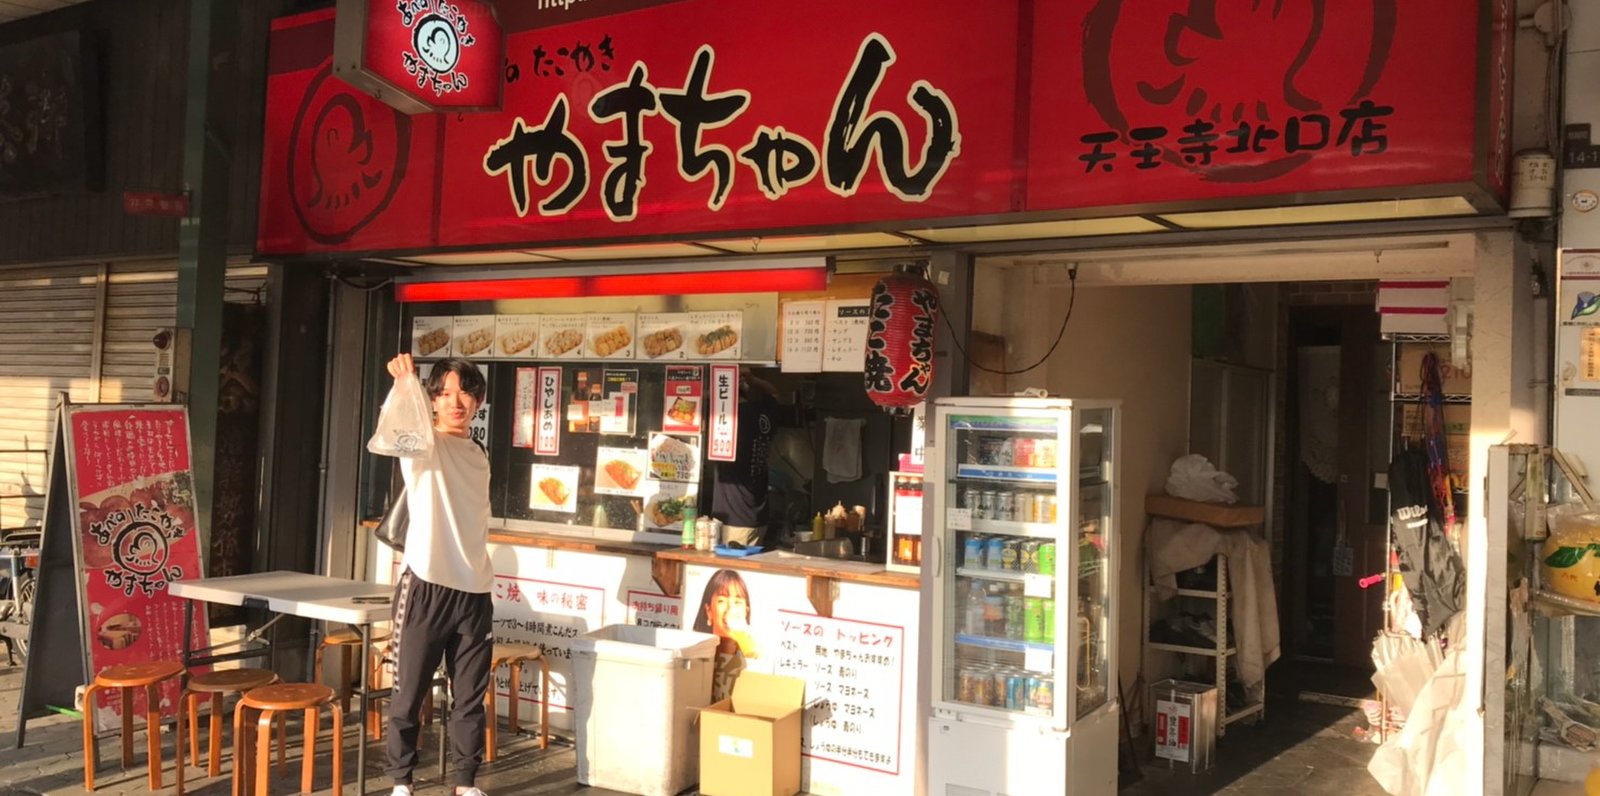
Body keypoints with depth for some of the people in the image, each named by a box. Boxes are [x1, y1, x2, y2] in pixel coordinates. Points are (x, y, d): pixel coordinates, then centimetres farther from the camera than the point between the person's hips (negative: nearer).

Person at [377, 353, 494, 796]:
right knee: (409, 695, 4)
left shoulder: (479, 455, 14)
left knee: (470, 698, 10)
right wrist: (402, 385, -50)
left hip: (475, 591, 5)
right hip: (426, 587, -5)